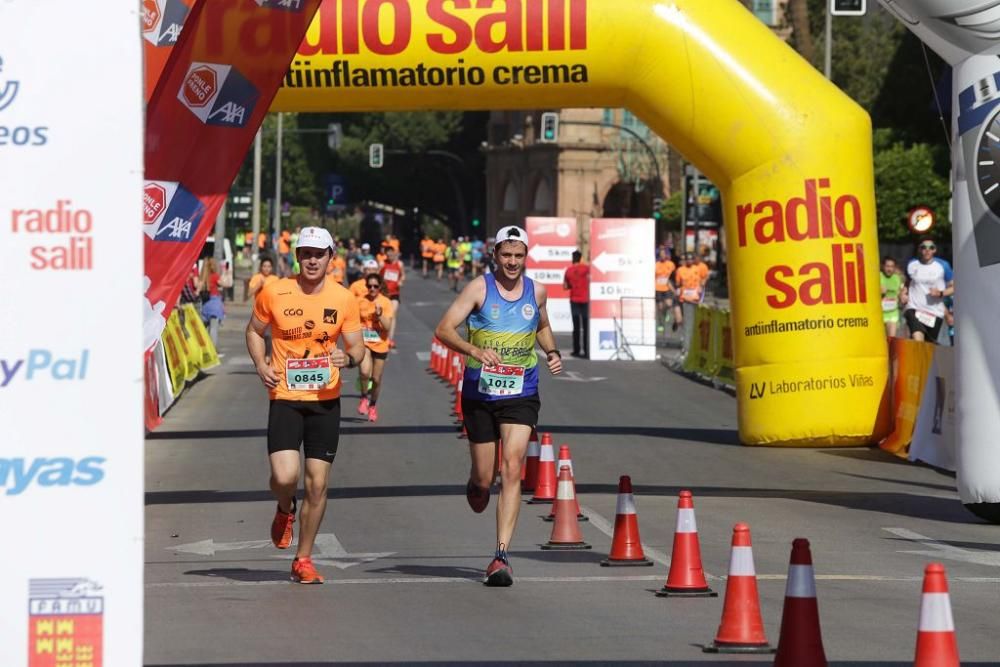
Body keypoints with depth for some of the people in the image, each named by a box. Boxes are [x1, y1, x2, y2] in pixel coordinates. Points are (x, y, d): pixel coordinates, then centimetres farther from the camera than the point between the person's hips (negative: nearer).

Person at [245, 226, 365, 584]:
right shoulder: (274, 293, -2)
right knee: (285, 477, -16)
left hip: (325, 400, 1)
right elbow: (254, 331, 14)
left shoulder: (344, 299, 1)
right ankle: (284, 511, 22)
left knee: (317, 483, 2)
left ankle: (303, 559, 16)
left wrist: (348, 358, -17)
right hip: (284, 398, -1)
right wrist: (261, 365, -3)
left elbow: (357, 346, 7)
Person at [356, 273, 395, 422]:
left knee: (376, 379, 10)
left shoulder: (386, 303, -5)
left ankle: (372, 405, 35)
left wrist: (379, 314, -24)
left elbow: (388, 326, -11)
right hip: (364, 343, -1)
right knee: (365, 372, -25)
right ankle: (364, 398, 2)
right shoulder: (360, 302, -2)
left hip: (380, 345, 1)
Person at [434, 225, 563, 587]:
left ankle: (501, 557, -16)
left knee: (512, 469, -15)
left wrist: (552, 352, 5)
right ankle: (476, 484, 47)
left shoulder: (536, 291, 4)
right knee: (484, 478, 6)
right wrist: (475, 351, -29)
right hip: (479, 395, -1)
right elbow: (444, 329, -13)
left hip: (521, 397, 1)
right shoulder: (479, 289, -7)